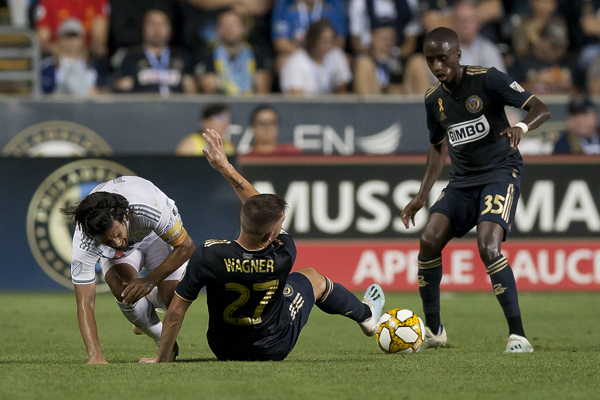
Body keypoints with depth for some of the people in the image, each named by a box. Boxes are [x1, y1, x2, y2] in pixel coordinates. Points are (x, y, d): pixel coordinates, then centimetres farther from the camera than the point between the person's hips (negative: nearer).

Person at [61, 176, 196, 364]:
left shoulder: (147, 210, -45)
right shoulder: (84, 243, -40)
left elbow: (186, 246, -28)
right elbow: (84, 304, -39)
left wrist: (150, 281, -36)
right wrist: (94, 356, -52)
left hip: (157, 233, 0)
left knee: (171, 298, -20)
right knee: (121, 288, -30)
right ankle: (163, 340, -3)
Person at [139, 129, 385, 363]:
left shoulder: (208, 255, -34)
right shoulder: (283, 256, -31)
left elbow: (176, 311, -24)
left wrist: (162, 358, -11)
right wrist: (226, 169, -8)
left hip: (224, 349, 1)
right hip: (274, 349, -1)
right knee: (312, 278, 28)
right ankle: (367, 314, 56)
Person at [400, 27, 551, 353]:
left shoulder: (486, 80, -12)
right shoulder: (434, 98, 6)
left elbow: (541, 109, -14)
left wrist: (521, 127, -37)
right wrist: (422, 196, 13)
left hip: (500, 172, -6)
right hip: (462, 180, 6)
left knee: (488, 246, -26)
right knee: (429, 240, -12)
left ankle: (518, 336, -21)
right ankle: (433, 330, 5)